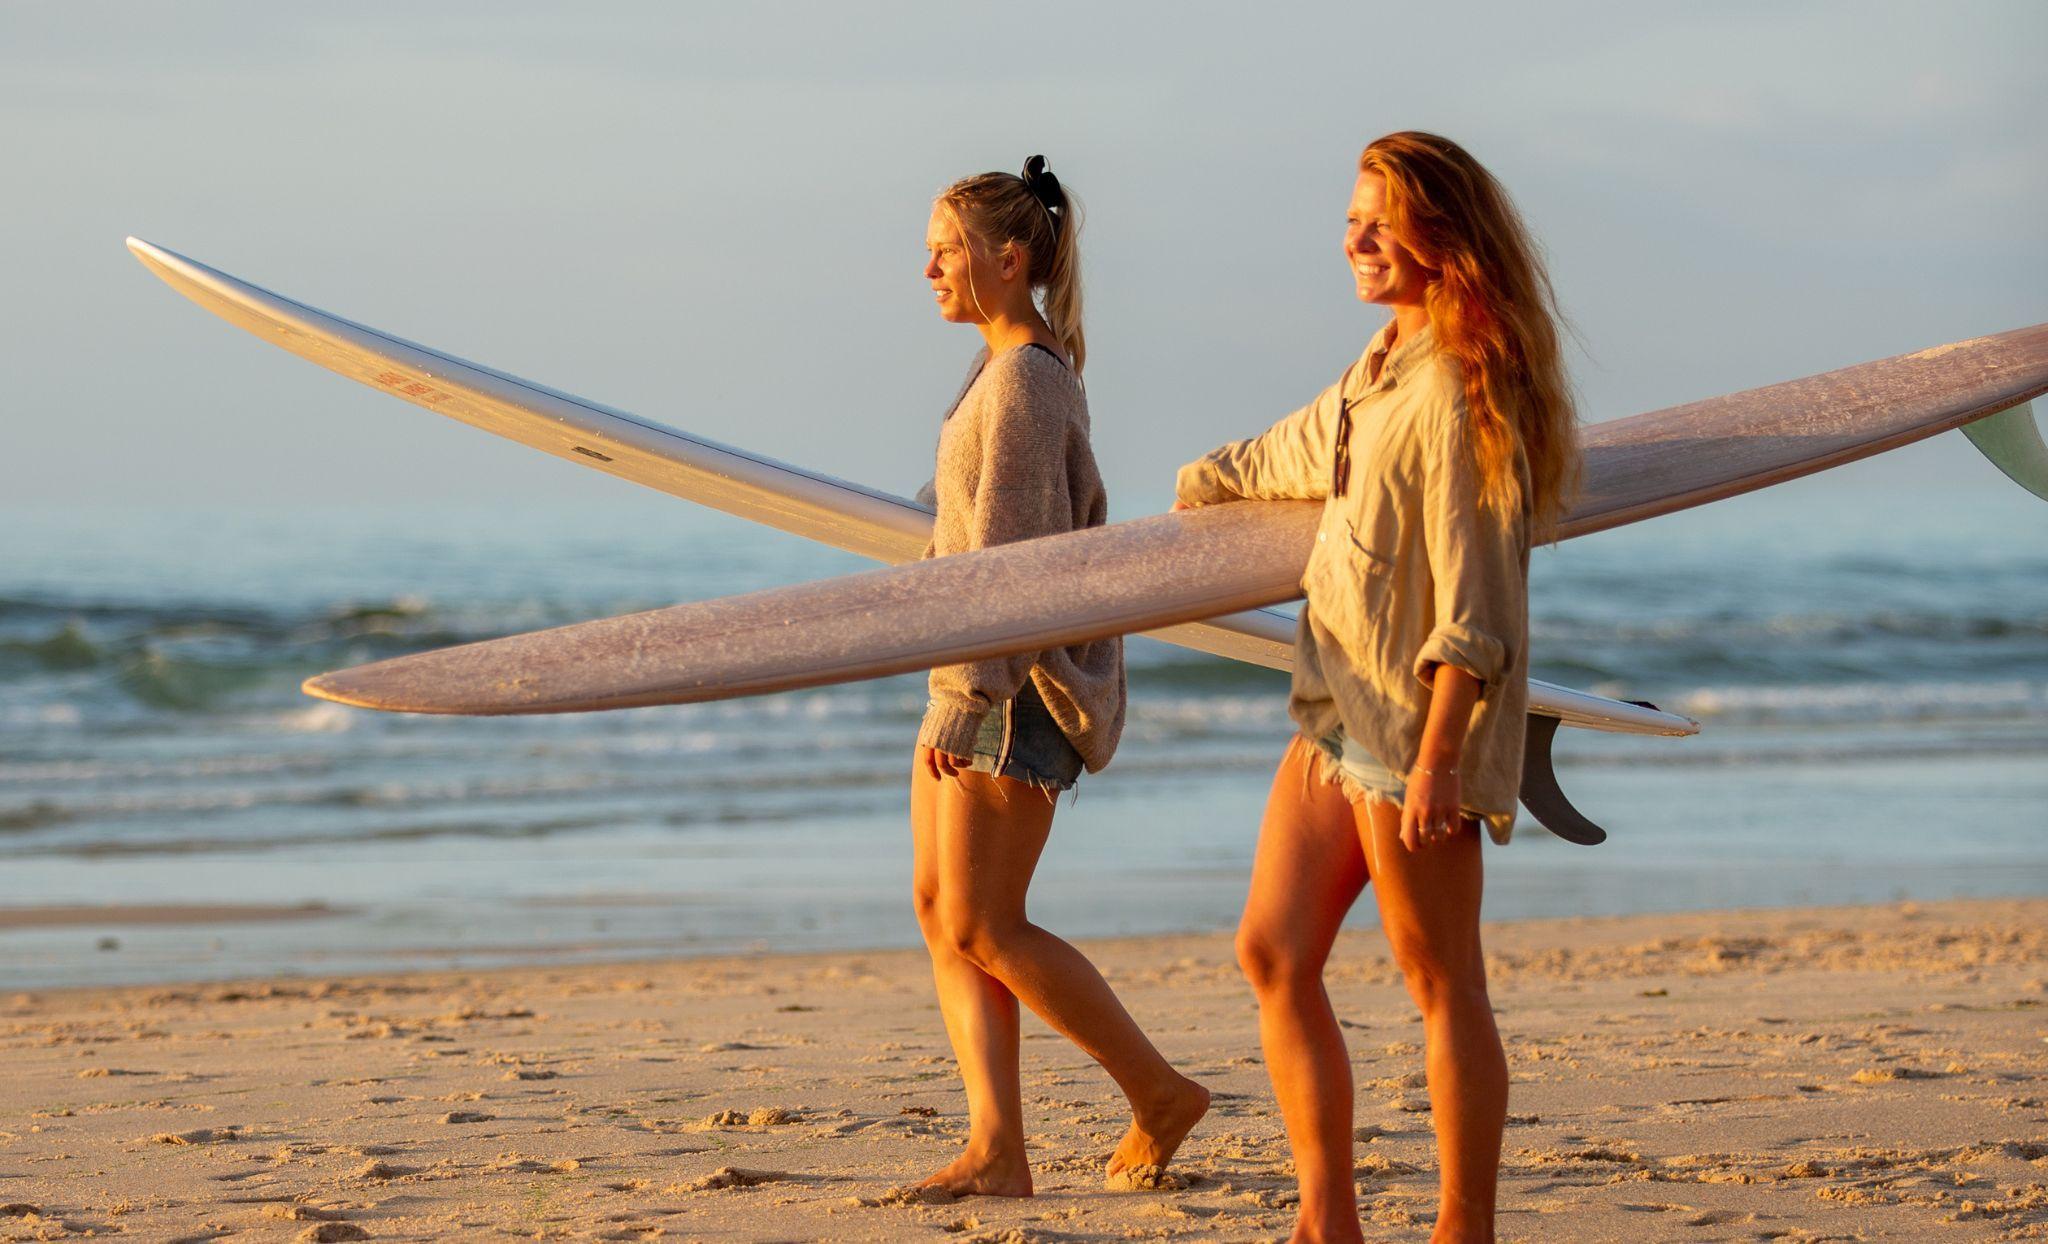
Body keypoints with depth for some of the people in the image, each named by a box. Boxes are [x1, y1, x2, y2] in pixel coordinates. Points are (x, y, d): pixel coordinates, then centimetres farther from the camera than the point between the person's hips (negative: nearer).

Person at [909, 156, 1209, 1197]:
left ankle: (1159, 1092, 3)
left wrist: (964, 697, -22)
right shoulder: (1035, 365, 14)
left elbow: (1005, 546, -20)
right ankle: (997, 1148, 0)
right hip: (976, 675, 10)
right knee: (940, 912, 4)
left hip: (1009, 683, -10)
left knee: (981, 926, -8)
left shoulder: (1024, 379, -16)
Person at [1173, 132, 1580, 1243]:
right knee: (1273, 953, 7)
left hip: (1415, 718, -10)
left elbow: (1472, 598, -19)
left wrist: (1436, 755, -23)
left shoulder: (1461, 384, -15)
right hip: (1337, 712, 10)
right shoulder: (1384, 368, 14)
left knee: (1439, 984, -3)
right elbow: (1310, 450, 37)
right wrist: (1213, 479, 54)